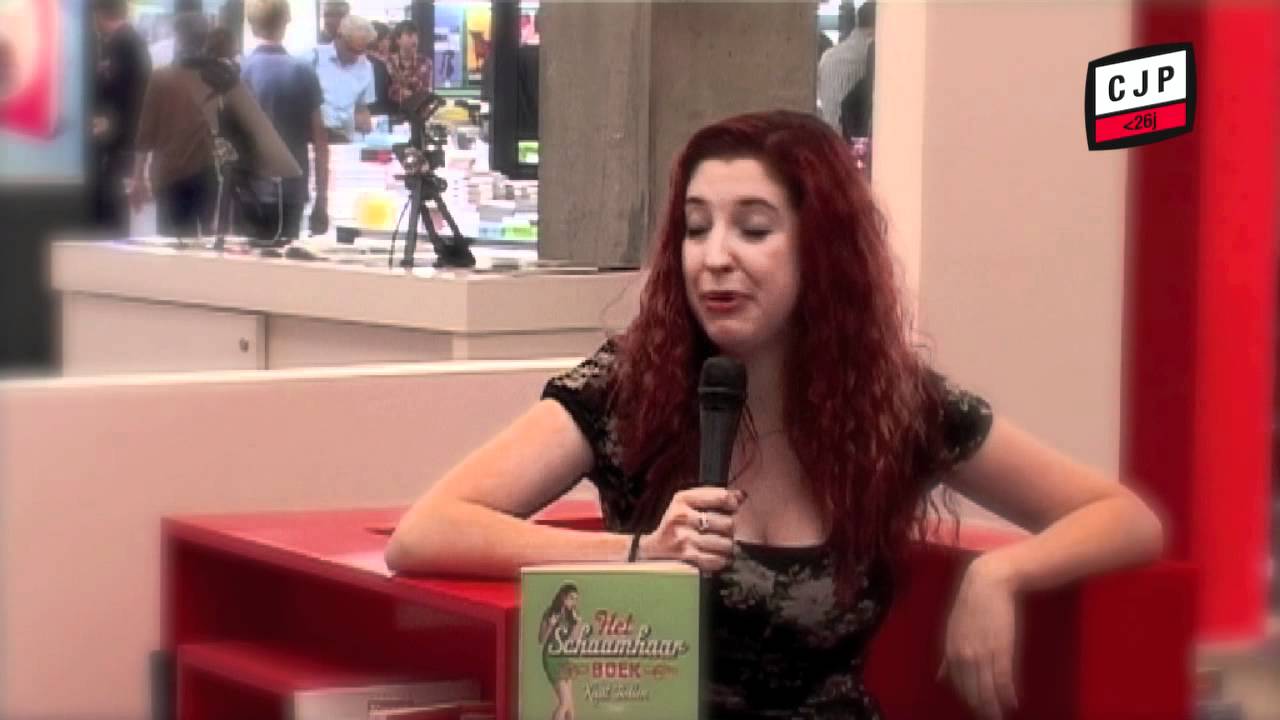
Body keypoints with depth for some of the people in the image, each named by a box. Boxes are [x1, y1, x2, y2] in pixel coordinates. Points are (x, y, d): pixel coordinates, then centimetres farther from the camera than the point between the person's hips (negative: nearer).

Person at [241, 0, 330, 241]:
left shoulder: (240, 72, -4)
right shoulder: (304, 72, 1)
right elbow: (320, 139, 2)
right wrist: (322, 199, 8)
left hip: (250, 189, -2)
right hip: (292, 191, 2)